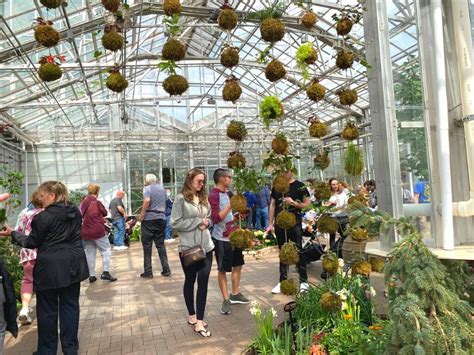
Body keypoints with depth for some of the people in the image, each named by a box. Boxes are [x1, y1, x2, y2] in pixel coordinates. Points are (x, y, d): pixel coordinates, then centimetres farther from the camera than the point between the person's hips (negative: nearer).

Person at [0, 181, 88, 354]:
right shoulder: (75, 212, 4)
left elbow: (32, 242, -4)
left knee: (47, 310, 10)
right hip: (72, 266, 5)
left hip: (50, 268, -5)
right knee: (70, 306, 11)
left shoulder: (43, 217, -14)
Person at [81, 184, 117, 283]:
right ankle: (105, 272, -6)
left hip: (86, 232, 6)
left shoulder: (83, 203, 5)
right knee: (106, 250, 3)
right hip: (98, 231, -6)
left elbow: (81, 215, 14)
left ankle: (91, 276, 14)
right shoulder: (97, 202, -12)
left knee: (90, 253, 11)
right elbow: (105, 213, 1)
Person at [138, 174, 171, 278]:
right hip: (161, 218, 5)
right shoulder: (162, 188, 15)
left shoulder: (147, 188, -4)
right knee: (161, 244, 11)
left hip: (149, 219, -5)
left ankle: (148, 272, 6)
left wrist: (142, 214, -17)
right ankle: (166, 270, 10)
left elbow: (147, 200, -23)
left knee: (147, 245, 3)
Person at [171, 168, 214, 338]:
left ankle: (199, 321, 10)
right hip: (188, 248, -4)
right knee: (190, 281, 13)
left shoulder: (204, 199, 10)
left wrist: (206, 223, -3)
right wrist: (197, 222, -13)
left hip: (206, 246, 5)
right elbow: (175, 223, -13)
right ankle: (192, 314, 31)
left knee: (203, 282, 1)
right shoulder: (181, 199, -8)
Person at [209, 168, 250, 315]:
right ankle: (226, 300, 17)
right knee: (223, 269, 5)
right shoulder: (213, 195, -16)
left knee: (238, 264, 17)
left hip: (233, 236, 9)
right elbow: (216, 218, -24)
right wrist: (230, 206, -26)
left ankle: (235, 294, 32)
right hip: (222, 239, -9)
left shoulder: (226, 193, 10)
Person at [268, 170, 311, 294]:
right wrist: (271, 224, 9)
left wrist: (293, 203, -19)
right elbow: (272, 205, 12)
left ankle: (304, 281, 13)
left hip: (295, 224, -4)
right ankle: (282, 281, 21)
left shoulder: (299, 186, -3)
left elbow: (307, 204, -4)